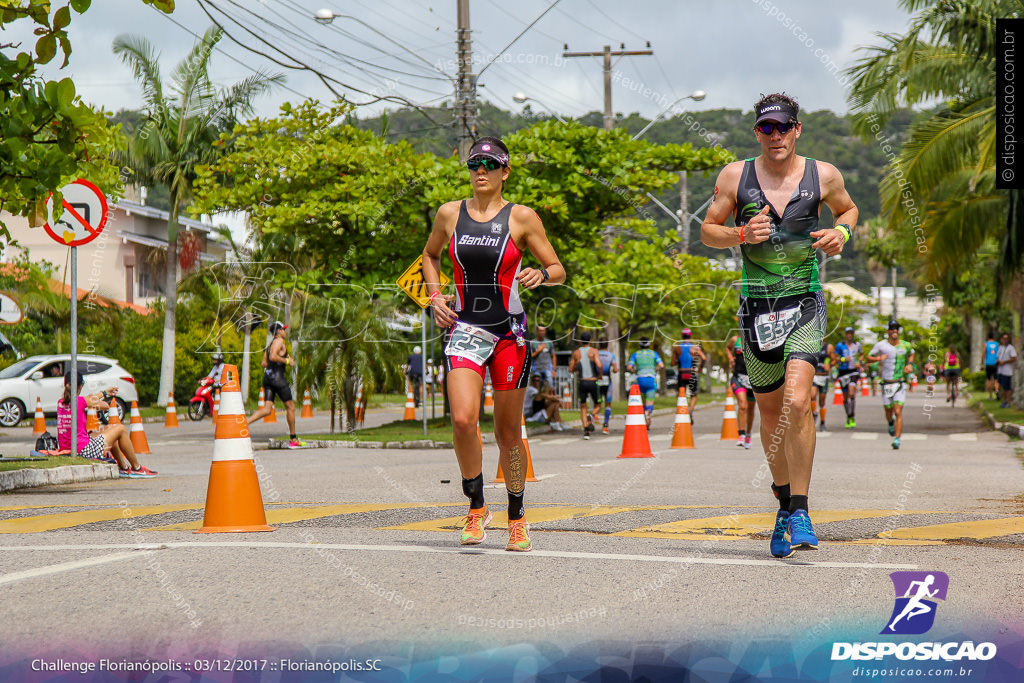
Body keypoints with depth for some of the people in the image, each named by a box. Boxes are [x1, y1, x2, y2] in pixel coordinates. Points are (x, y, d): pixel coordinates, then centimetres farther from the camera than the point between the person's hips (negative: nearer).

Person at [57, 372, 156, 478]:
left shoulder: (60, 402, 6)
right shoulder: (80, 401, -17)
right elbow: (105, 406, -5)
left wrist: (104, 393, 39)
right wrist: (95, 400, 16)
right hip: (84, 451, -9)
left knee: (109, 428, 28)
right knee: (121, 429, 6)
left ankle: (124, 468, 38)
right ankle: (137, 468, 18)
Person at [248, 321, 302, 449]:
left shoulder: (271, 344, 21)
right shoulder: (279, 341, -7)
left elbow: (264, 363, 20)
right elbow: (273, 357, -22)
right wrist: (286, 360, -11)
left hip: (267, 376, 8)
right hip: (277, 376, -8)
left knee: (266, 410, 1)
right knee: (290, 406, 4)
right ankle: (293, 440, 9)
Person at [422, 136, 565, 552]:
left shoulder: (522, 218, -1)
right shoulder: (450, 214, 5)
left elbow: (559, 271, 4)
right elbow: (430, 255, 24)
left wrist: (541, 274, -18)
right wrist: (435, 295, 8)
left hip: (509, 332, -1)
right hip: (465, 329, 1)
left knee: (508, 431, 6)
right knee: (463, 419, -19)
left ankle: (517, 518, 24)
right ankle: (476, 508, 1)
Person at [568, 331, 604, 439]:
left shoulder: (576, 353, 5)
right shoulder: (594, 351, -4)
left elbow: (571, 370, 8)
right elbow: (599, 365, -20)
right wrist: (601, 375, -2)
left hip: (582, 382, 2)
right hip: (593, 382, -2)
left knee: (583, 408, 11)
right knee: (597, 406, 15)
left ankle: (586, 430, -6)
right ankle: (591, 416, -19)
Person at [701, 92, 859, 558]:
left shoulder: (823, 175, 1)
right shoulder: (735, 176, 1)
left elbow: (848, 209, 20)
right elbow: (708, 230, 6)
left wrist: (841, 232, -2)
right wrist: (741, 234, -14)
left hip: (805, 304, -2)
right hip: (756, 306, 2)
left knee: (796, 402, -21)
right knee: (770, 413, 11)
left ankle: (799, 510, -13)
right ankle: (784, 503, 32)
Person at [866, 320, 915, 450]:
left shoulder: (906, 345, 2)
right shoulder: (881, 345, -3)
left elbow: (911, 353, 24)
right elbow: (868, 357, 5)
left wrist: (910, 364, 5)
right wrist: (879, 358, -15)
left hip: (900, 384, -1)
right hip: (886, 384, 1)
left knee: (898, 412, -13)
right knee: (888, 412, 11)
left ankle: (897, 439, -13)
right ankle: (891, 423, 47)